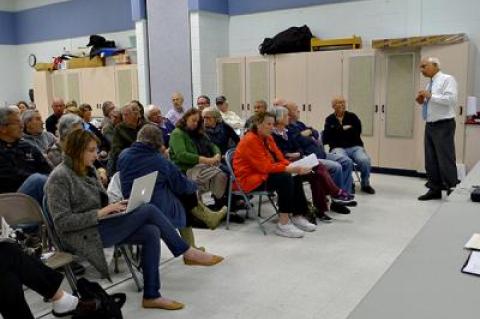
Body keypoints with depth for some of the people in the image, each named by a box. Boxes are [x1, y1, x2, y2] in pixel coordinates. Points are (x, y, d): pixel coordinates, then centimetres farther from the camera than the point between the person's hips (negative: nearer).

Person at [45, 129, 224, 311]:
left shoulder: (87, 170, 12)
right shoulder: (60, 178, -14)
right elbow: (62, 222, -19)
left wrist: (114, 206, -2)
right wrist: (100, 213, -23)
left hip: (99, 226, 8)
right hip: (84, 236, -8)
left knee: (151, 233, -17)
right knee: (149, 210, -19)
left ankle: (151, 296, -10)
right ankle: (187, 253, -4)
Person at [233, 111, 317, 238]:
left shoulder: (268, 138, 9)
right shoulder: (250, 141, -18)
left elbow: (280, 159, 7)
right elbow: (265, 167, -25)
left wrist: (294, 167, -13)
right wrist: (289, 169, -30)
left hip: (265, 174, 9)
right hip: (250, 179, -9)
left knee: (296, 178, -9)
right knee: (285, 178, -28)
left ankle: (298, 216, -5)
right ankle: (283, 224, -27)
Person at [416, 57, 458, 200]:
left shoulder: (447, 79, -6)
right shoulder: (429, 83, 17)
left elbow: (451, 99, -21)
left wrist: (431, 96, -19)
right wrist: (422, 101, 4)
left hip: (443, 125, -8)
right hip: (430, 125, 8)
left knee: (445, 158, -6)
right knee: (430, 159, 8)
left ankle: (451, 189, 4)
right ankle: (435, 189, 15)